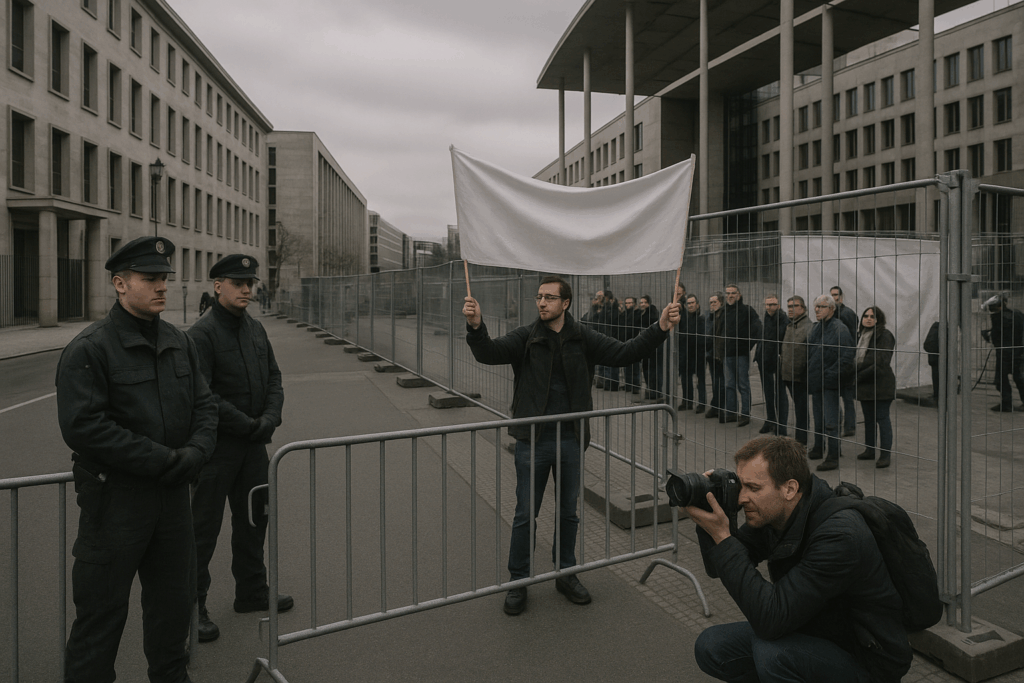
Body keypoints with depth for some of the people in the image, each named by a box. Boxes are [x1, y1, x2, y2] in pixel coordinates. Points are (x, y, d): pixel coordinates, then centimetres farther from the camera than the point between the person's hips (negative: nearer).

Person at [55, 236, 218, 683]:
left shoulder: (179, 342, 7)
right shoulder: (89, 349, -13)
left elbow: (204, 405, 9)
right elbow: (83, 427, -20)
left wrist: (195, 452, -10)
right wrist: (162, 459, -21)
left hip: (173, 494, 6)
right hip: (115, 497, -6)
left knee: (175, 598, 20)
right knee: (102, 610, 7)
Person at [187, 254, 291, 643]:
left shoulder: (256, 330, 9)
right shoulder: (202, 334, -13)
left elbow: (274, 379, 10)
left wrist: (270, 419, -7)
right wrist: (249, 425, -17)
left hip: (254, 444, 8)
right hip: (217, 446, -7)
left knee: (253, 519, 18)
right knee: (204, 527, 4)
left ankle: (252, 592, 34)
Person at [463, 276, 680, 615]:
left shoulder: (583, 338, 1)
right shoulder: (526, 337, -3)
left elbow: (623, 353, -3)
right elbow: (489, 353, -15)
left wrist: (660, 328, -14)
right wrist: (475, 327, -36)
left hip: (571, 438, 2)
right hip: (533, 439, -2)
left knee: (569, 511, 16)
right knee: (526, 513, 6)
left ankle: (566, 574, 36)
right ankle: (518, 581, 24)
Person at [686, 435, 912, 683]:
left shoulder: (838, 535, -32)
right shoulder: (770, 513, -9)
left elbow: (770, 620, -36)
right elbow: (718, 568, 1)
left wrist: (723, 537, -35)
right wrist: (710, 525, -19)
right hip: (815, 633, 8)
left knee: (770, 651, -33)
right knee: (711, 647, -6)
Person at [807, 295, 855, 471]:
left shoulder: (839, 329, -13)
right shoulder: (815, 328, 12)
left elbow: (846, 358, -18)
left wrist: (830, 375, -19)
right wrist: (809, 373, 12)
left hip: (830, 383, -8)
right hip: (815, 382, 8)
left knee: (831, 422, -5)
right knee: (818, 418, 19)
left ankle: (833, 457, 2)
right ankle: (818, 449, 32)